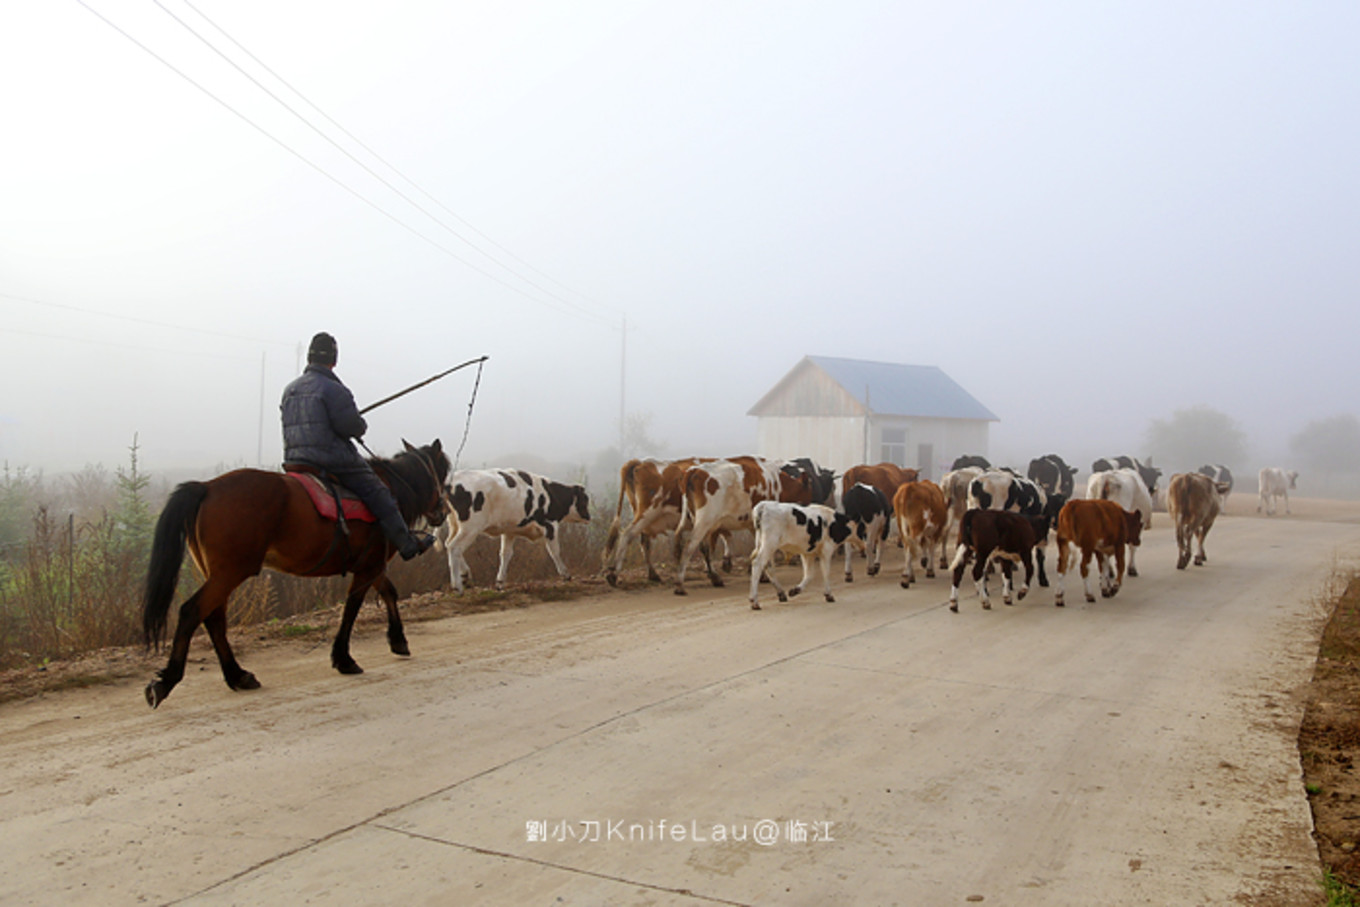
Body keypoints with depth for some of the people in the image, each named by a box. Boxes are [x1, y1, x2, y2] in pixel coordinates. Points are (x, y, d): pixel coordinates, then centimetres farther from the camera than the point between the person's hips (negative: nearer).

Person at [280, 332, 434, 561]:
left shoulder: (289, 390, 13)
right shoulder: (333, 389, -13)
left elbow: (293, 426, 17)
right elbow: (352, 426, -17)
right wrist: (362, 426, 7)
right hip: (335, 462, -8)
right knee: (378, 494, -1)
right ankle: (407, 544, 1)